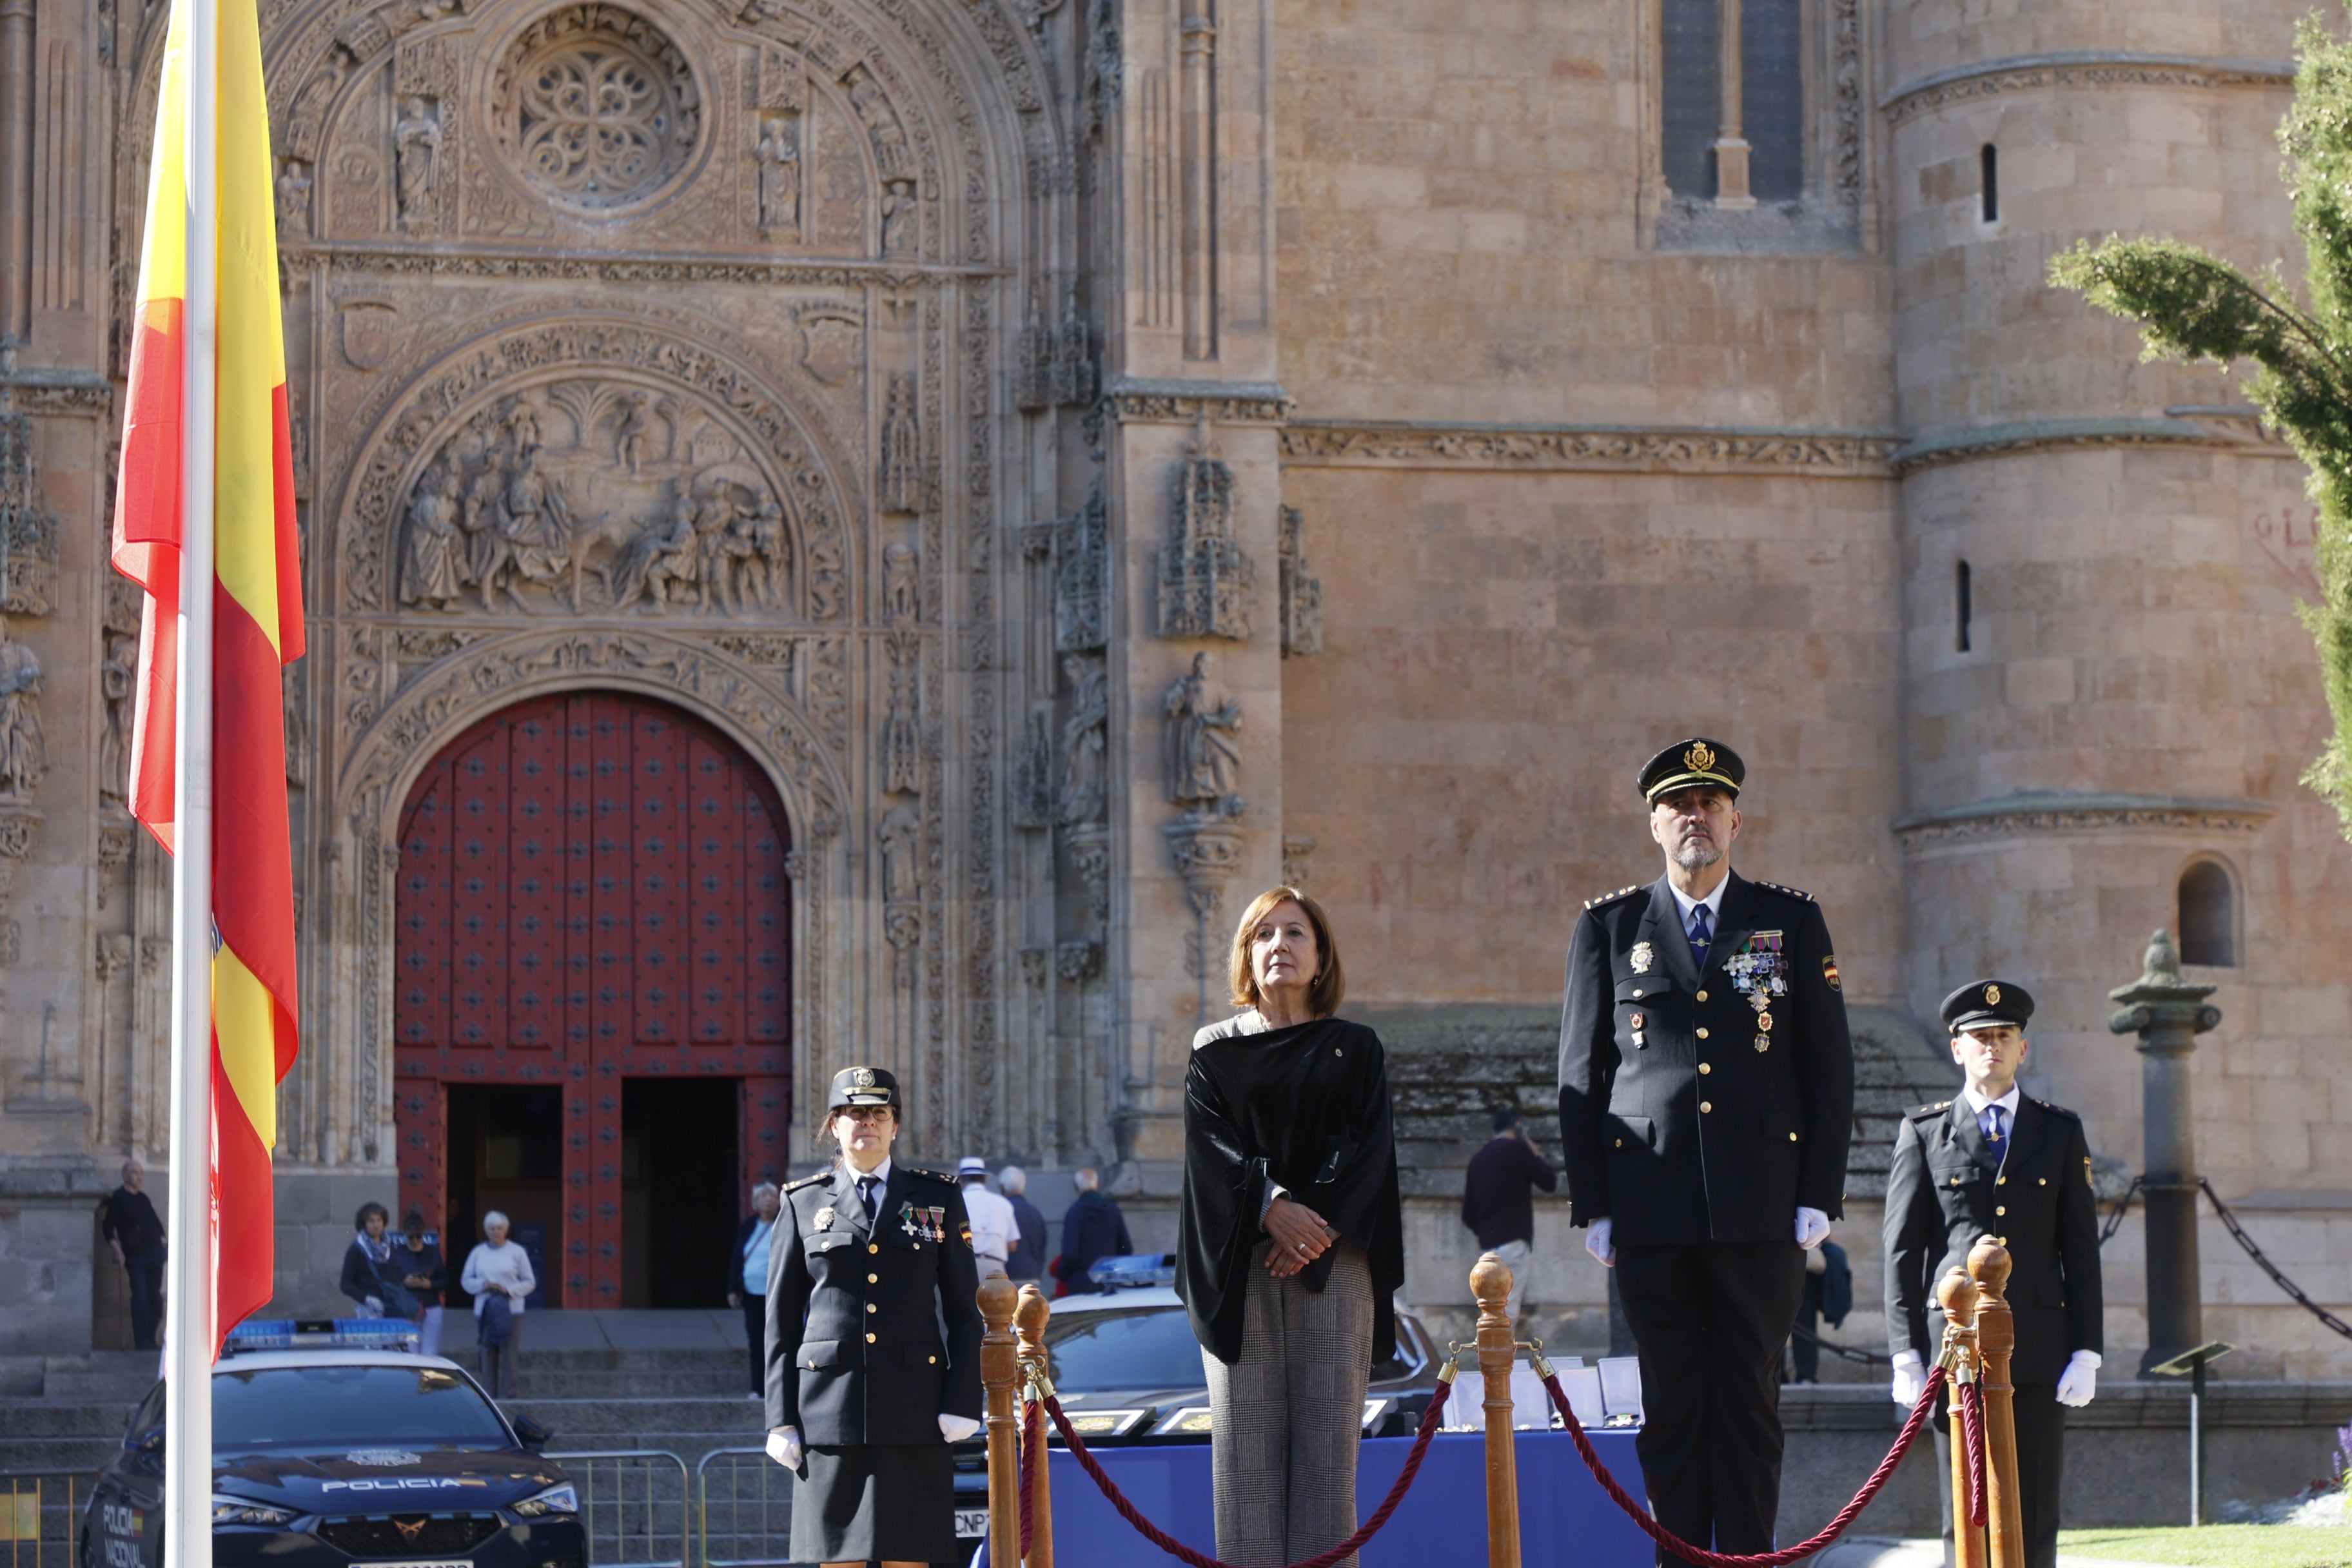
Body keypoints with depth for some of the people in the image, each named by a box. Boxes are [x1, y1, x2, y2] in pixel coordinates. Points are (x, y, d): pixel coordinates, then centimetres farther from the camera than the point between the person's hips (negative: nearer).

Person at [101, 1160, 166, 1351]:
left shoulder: (144, 1199, 17)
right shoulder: (117, 1198, -2)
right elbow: (109, 1227, -6)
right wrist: (117, 1250, -16)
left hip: (154, 1253, 6)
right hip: (134, 1254, -6)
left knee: (155, 1298, 5)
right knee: (140, 1297, -13)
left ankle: (150, 1340, 13)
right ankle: (141, 1342, -12)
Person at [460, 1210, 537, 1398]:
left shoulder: (517, 1252, 4)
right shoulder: (478, 1253, 11)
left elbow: (530, 1282, 5)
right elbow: (466, 1280, 12)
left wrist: (508, 1290, -11)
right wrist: (483, 1285, -7)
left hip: (511, 1311, -2)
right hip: (484, 1312, 2)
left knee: (509, 1356, -8)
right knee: (488, 1356, 1)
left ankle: (507, 1396, -7)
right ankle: (490, 1397, 5)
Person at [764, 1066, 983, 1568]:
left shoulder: (938, 1199, 9)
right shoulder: (804, 1204, 8)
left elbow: (963, 1312, 6)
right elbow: (782, 1320, 8)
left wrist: (961, 1404, -4)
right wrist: (782, 1418, 1)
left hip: (913, 1409, 0)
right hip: (830, 1406, 0)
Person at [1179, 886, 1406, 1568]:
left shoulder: (1355, 1050, 13)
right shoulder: (1214, 1053, 13)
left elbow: (1368, 1147, 2)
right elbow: (1210, 1146, 0)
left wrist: (1318, 1219, -14)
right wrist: (1271, 1207, -17)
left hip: (1333, 1263, 0)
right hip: (1240, 1267, 0)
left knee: (1327, 1442, -6)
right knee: (1248, 1445, -6)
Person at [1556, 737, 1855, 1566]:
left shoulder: (1793, 922, 9)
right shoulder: (1608, 928, 8)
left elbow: (1830, 1069, 7)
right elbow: (1579, 1075, 8)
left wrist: (1820, 1193, -1)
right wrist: (1592, 1205, 1)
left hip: (1762, 1208, 0)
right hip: (1651, 1209, 0)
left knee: (1750, 1401, 2)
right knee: (1671, 1405, 2)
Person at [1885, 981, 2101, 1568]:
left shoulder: (2060, 1131, 12)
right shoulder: (1923, 1133, 8)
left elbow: (2082, 1249, 9)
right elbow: (1902, 1250, 4)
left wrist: (2086, 1354, 1)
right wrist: (1906, 1355, -4)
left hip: (2039, 1348, 1)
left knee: (2036, 1516, 0)